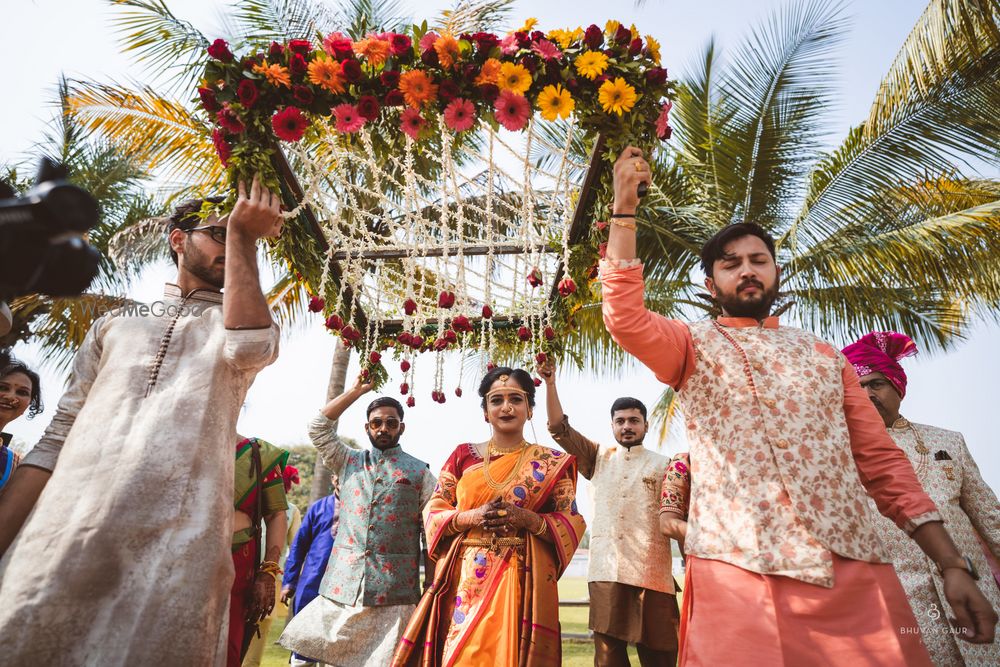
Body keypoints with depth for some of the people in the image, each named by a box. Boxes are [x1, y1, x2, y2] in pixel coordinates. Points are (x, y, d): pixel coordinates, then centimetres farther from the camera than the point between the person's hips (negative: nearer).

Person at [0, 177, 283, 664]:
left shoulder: (246, 317, 14)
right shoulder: (115, 322, 21)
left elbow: (250, 347, -13)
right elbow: (57, 439, 17)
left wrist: (245, 237, -8)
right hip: (64, 532, 3)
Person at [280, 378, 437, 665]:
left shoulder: (419, 471, 4)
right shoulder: (348, 461, 12)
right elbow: (318, 427, 4)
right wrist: (357, 390, 4)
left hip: (394, 589, -2)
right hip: (342, 583, 3)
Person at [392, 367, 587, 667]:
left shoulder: (552, 463, 3)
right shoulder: (463, 455, 7)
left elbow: (570, 525, 1)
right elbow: (432, 513, 6)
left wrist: (528, 519, -15)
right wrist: (471, 517, -12)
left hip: (523, 579, -1)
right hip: (466, 578, 2)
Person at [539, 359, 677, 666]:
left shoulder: (663, 465, 10)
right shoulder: (599, 457, 13)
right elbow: (559, 428, 5)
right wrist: (550, 382, -4)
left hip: (652, 572, -1)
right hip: (605, 570, 1)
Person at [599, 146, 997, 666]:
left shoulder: (824, 355, 16)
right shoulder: (693, 346, 6)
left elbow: (882, 461, 13)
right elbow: (624, 317, -15)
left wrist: (952, 565, 5)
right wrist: (625, 207, -16)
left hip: (857, 575, 4)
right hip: (739, 573, -3)